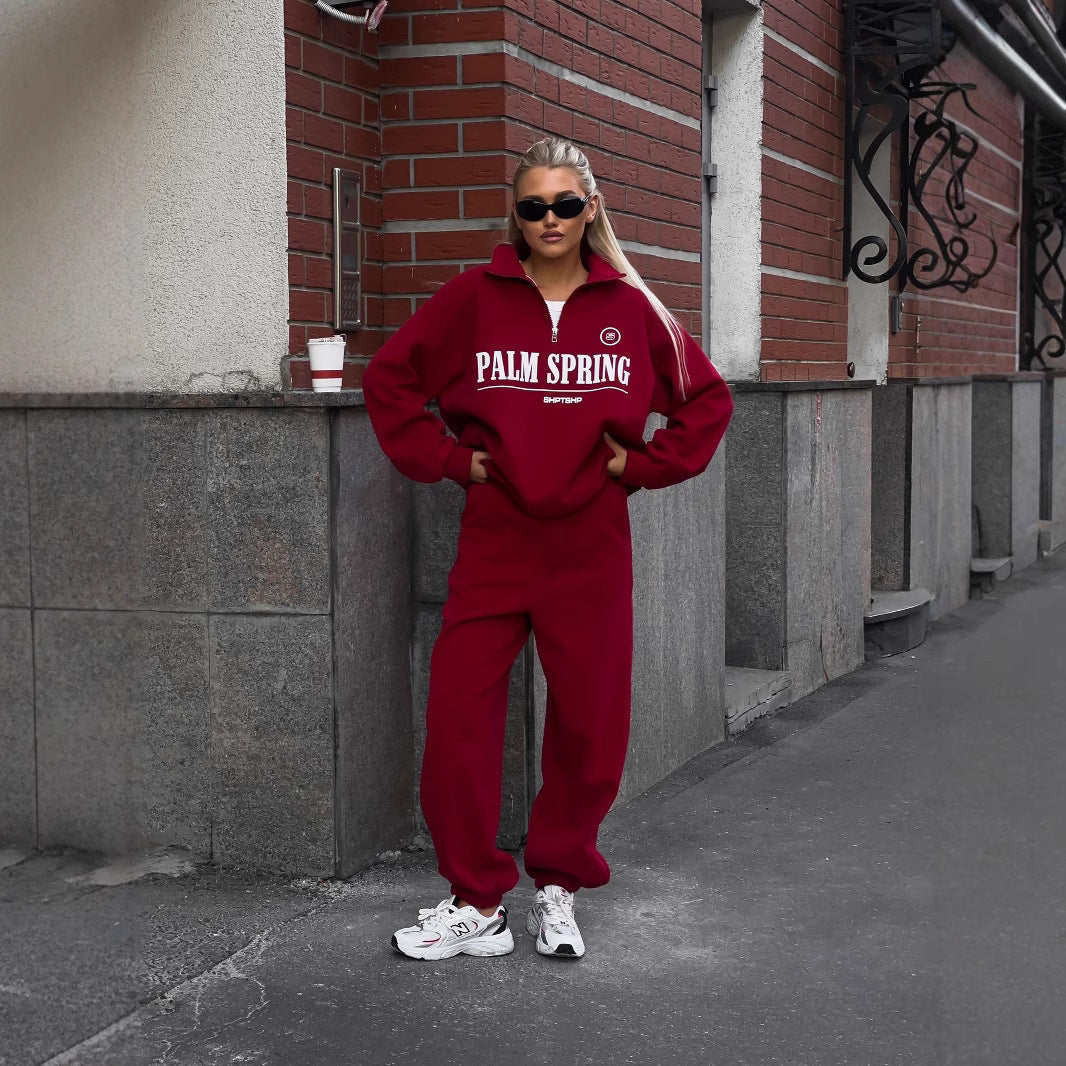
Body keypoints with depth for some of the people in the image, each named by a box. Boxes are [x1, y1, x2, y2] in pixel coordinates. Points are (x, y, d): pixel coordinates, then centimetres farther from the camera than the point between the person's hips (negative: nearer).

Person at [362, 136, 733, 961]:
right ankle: (477, 906, 12)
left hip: (591, 548, 1)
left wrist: (642, 465, 3)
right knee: (458, 724, -4)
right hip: (492, 543, 0)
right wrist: (446, 458, 1)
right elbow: (390, 378, 9)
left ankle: (560, 887, 27)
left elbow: (707, 399, 13)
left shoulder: (631, 307, 4)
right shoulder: (474, 298, 2)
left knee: (589, 729, 6)